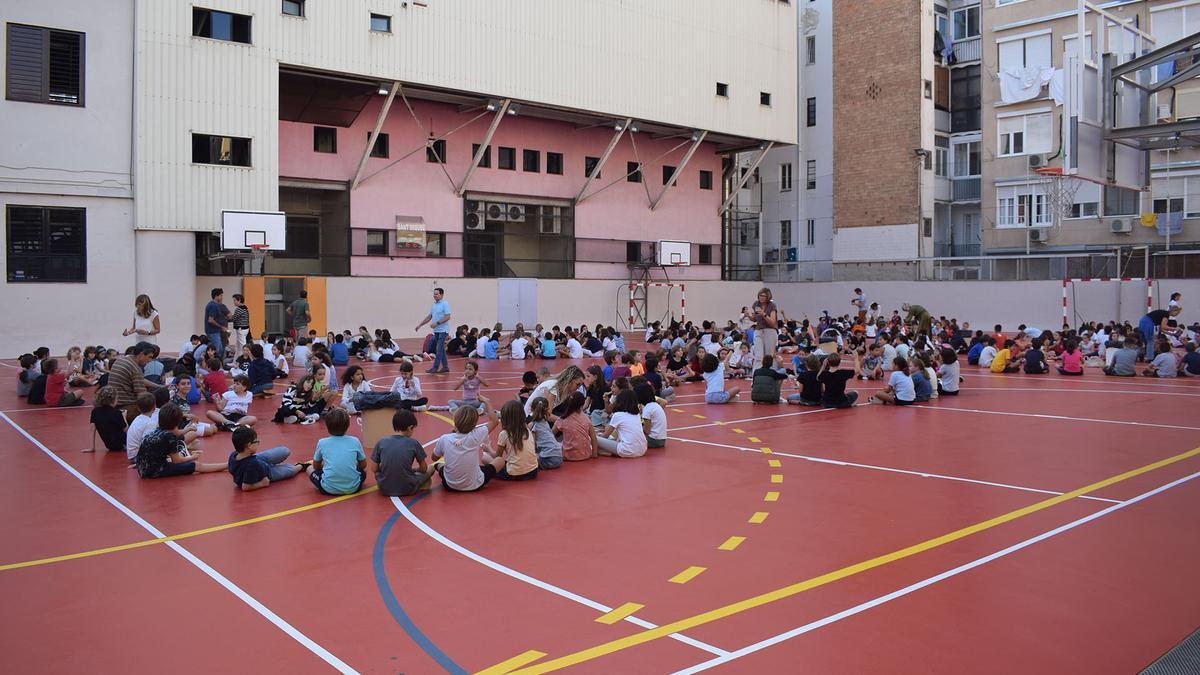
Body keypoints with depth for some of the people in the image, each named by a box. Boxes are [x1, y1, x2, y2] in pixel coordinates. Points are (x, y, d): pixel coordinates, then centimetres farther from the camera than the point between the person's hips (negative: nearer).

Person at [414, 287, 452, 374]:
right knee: (441, 349, 11)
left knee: (439, 349, -9)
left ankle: (435, 368, -8)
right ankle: (445, 367, 16)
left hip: (443, 330, -8)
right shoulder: (433, 305, 13)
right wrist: (420, 325, 15)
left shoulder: (445, 304, -10)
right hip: (436, 331, 8)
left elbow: (447, 317, -17)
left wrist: (437, 323, -22)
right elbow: (429, 317, 19)